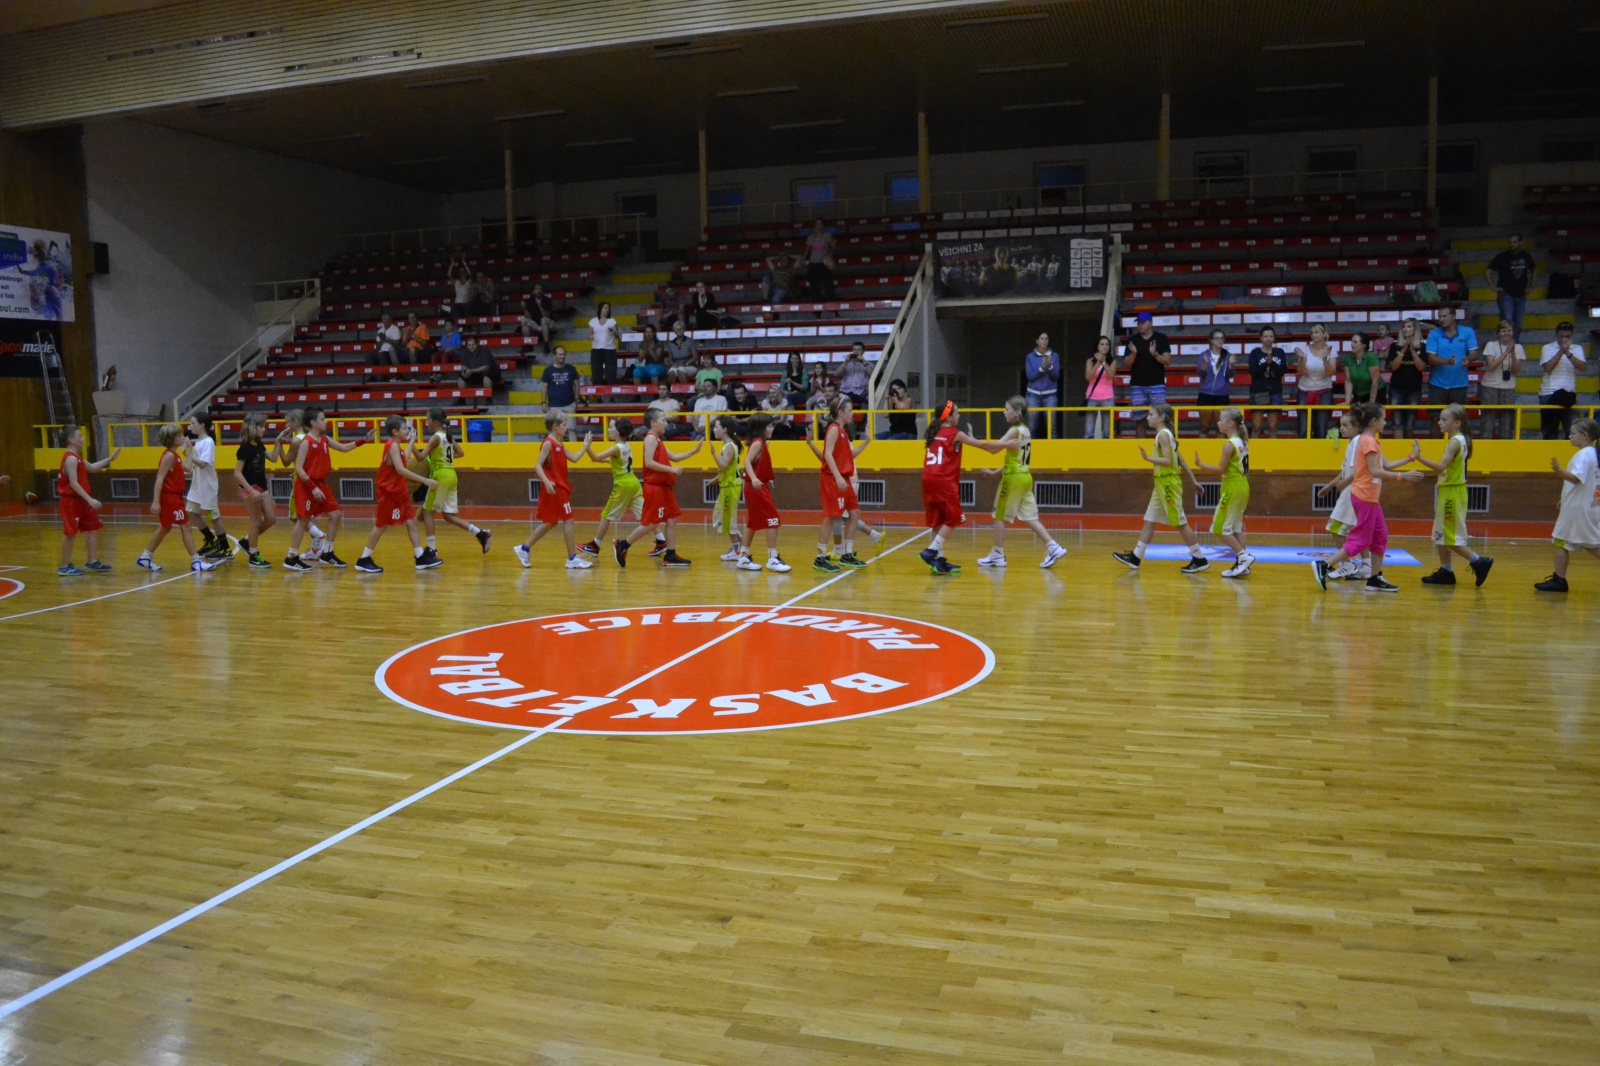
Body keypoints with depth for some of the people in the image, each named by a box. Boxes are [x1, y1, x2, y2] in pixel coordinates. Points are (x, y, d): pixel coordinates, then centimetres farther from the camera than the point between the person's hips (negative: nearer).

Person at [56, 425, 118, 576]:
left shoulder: (77, 457, 13)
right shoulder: (71, 459, -18)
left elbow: (92, 468, 29)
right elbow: (73, 483, -25)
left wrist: (109, 459, 23)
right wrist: (90, 500, -29)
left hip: (80, 501, 10)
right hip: (71, 501, -10)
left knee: (94, 527, 12)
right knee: (70, 533, -5)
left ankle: (92, 562, 16)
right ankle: (65, 567, 2)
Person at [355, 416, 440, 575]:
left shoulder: (397, 446, 10)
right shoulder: (393, 446, -19)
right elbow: (400, 470, -31)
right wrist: (424, 480, -33)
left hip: (399, 493, 9)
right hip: (387, 493, -9)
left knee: (411, 522, 5)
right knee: (381, 526, -1)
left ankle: (421, 558, 6)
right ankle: (363, 561, 9)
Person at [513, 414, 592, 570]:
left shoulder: (560, 444, 14)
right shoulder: (548, 443, -13)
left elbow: (573, 458, 16)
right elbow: (537, 466, -18)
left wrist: (586, 446, 13)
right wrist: (546, 481, -29)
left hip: (561, 488, 10)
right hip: (554, 489, -10)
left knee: (550, 522, 14)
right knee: (568, 520, -7)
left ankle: (524, 548, 20)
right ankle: (572, 558, -3)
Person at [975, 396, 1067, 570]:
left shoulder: (1014, 431, -13)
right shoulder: (1026, 431, 14)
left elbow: (995, 448, -24)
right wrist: (996, 472, 18)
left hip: (1014, 478, -8)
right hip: (1025, 477, 8)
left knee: (1000, 516, 3)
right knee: (1029, 517, 8)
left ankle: (998, 555, 8)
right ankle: (1053, 547, -1)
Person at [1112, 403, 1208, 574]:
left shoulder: (1163, 434, -13)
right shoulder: (1167, 434, 15)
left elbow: (1168, 461, -22)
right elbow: (1181, 461, 15)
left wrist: (1148, 458, -27)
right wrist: (1193, 481, 17)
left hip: (1168, 483, -10)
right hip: (1162, 484, 10)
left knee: (1180, 523, -5)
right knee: (1149, 521, 10)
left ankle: (1200, 560, 1)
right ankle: (1135, 557, 13)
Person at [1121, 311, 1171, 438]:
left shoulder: (1161, 338, 2)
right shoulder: (1133, 340, 7)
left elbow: (1168, 361, -5)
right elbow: (1125, 365, 4)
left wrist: (1155, 354, -22)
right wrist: (1133, 353, -14)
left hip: (1157, 385, -2)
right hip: (1137, 386, 2)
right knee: (1140, 419, 3)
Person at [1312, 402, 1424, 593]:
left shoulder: (1369, 441, 15)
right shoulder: (1369, 441, -15)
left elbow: (1386, 465, 15)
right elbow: (1375, 471, -22)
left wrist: (1410, 457, 16)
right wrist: (1403, 476, -23)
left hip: (1369, 497, 10)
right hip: (1364, 497, -10)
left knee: (1381, 537, 12)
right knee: (1360, 541, -7)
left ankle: (1375, 579, 14)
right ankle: (1324, 566, -9)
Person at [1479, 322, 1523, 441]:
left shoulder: (1518, 347, 6)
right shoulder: (1491, 345, -1)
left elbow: (1516, 371, -1)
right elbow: (1491, 366, -12)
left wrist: (1513, 353, -12)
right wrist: (1506, 352, -17)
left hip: (1509, 389, 2)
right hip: (1490, 387, -2)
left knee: (1507, 420, -1)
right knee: (1489, 419, -5)